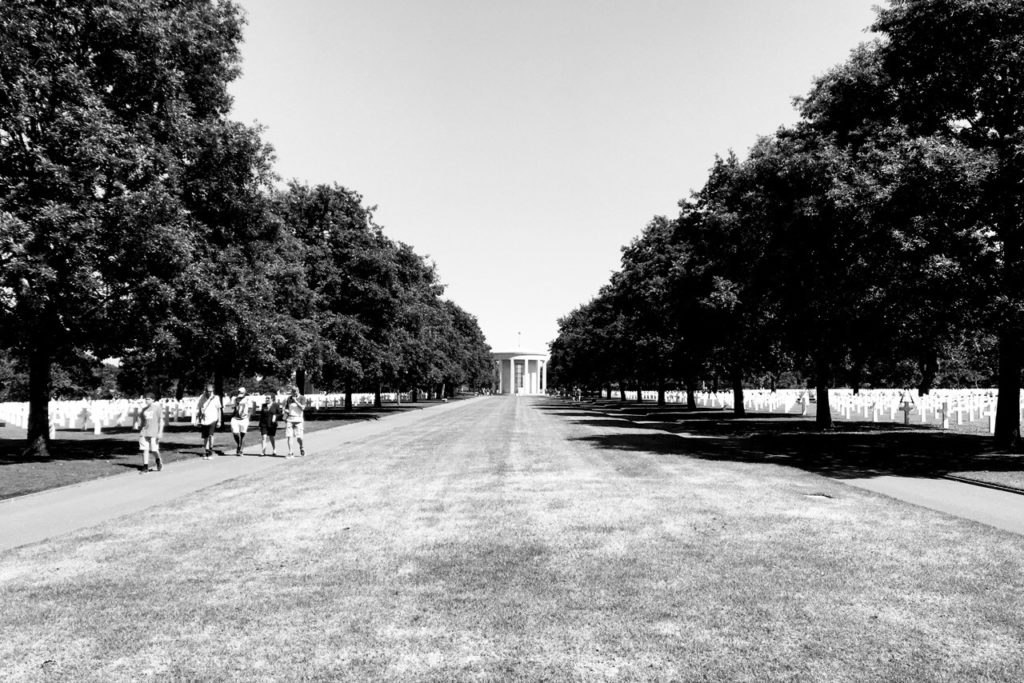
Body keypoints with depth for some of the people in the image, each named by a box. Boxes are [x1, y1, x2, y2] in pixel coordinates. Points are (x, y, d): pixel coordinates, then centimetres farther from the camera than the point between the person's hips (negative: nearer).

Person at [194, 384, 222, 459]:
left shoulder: (216, 398, -1)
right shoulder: (202, 398, 4)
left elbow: (219, 410, 4)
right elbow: (198, 409, 12)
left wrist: (219, 421, 2)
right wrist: (197, 420, 7)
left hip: (213, 420, -3)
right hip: (203, 421, 3)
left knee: (210, 435, -21)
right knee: (205, 438, 8)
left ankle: (210, 449, -5)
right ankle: (205, 453, 19)